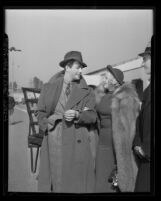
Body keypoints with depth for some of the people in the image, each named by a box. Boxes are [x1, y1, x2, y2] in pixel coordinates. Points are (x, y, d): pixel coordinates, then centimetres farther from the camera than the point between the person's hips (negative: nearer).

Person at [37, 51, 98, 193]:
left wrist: (77, 115, -14)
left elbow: (93, 116, 3)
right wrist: (47, 122, -3)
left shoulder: (86, 91, 7)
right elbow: (41, 112, 15)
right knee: (54, 179, 2)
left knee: (76, 182, 0)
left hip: (77, 142, 0)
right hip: (54, 140, 1)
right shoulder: (49, 87, 10)